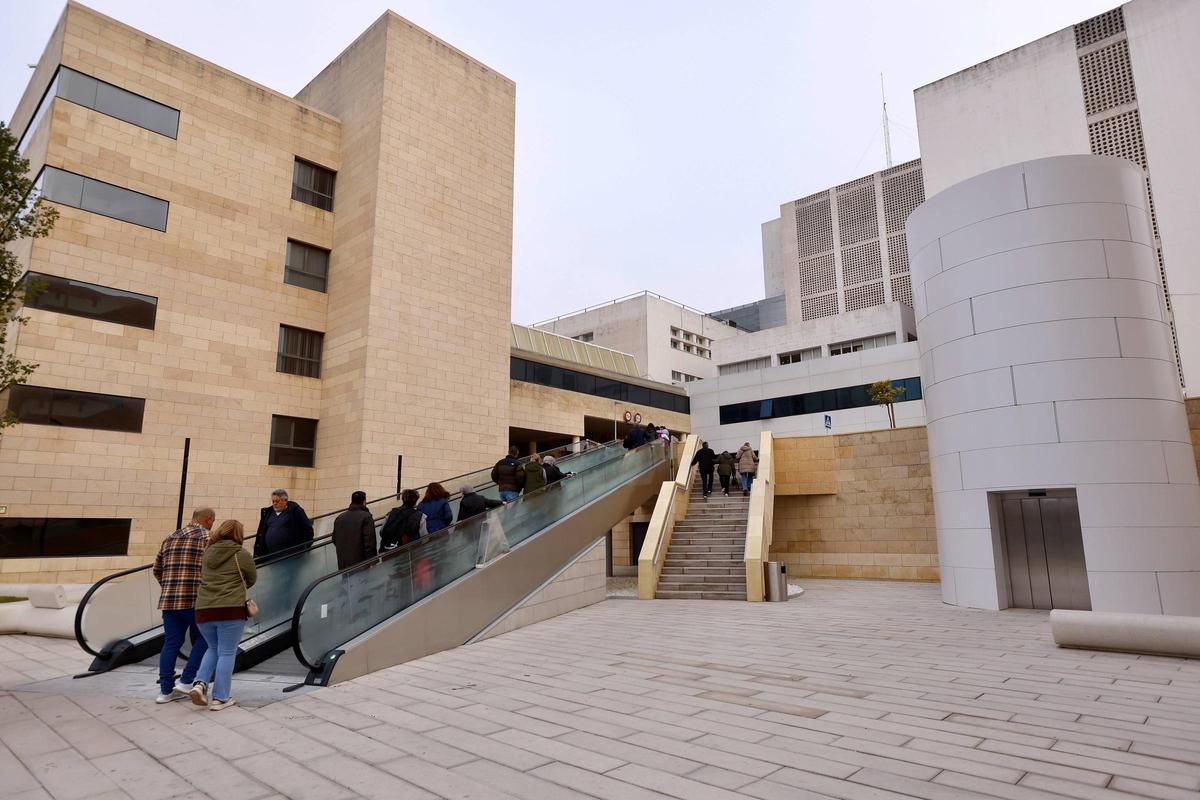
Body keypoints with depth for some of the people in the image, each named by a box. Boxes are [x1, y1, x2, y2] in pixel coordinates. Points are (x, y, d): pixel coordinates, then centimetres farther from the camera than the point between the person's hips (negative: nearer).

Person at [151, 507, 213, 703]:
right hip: (195, 599, -6)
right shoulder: (207, 537, -4)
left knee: (171, 643, 10)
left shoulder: (170, 538, 18)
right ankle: (186, 682, 3)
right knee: (202, 640, 8)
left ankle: (166, 690, 12)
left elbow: (157, 570, 22)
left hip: (168, 599, 6)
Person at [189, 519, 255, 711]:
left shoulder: (208, 552, 10)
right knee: (227, 653, 5)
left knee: (213, 648, 24)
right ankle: (219, 698, 8)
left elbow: (204, 578, 17)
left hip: (203, 609, 5)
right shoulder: (241, 554, -3)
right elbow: (252, 580, 10)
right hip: (230, 610, -5)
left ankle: (200, 683, 7)